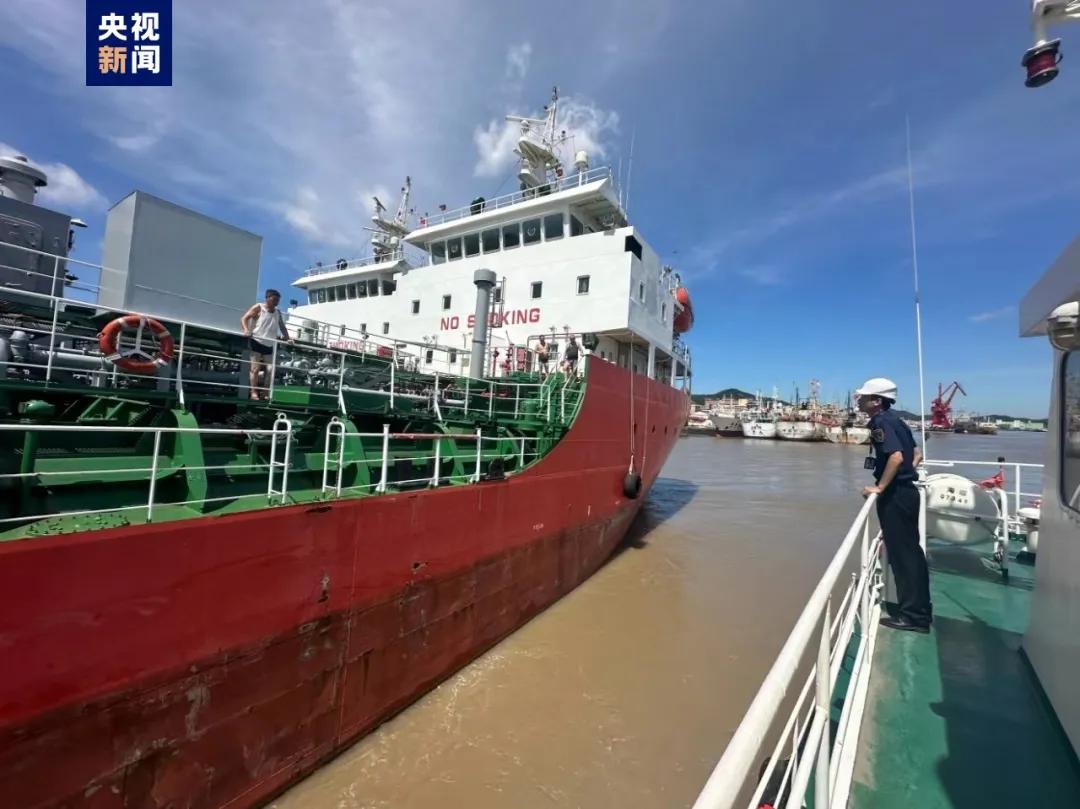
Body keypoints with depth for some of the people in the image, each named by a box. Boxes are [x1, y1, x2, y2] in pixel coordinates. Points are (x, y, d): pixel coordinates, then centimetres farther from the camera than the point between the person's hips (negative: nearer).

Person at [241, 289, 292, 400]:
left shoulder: (278, 312, 12)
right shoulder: (258, 307, -2)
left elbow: (282, 326, 17)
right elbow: (244, 318, -7)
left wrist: (288, 338, 4)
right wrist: (246, 330, -25)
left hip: (269, 345, 5)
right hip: (256, 342, -5)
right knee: (255, 369, -6)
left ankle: (264, 393, 12)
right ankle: (254, 392, -4)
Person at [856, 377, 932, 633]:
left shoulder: (881, 422, -16)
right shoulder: (894, 420, 13)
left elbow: (896, 456, -28)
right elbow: (916, 454, 21)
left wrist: (879, 487, -21)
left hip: (895, 495, -10)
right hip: (906, 491, 10)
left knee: (902, 553, -1)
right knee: (910, 551, 16)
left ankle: (912, 615, 10)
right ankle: (920, 609, 28)